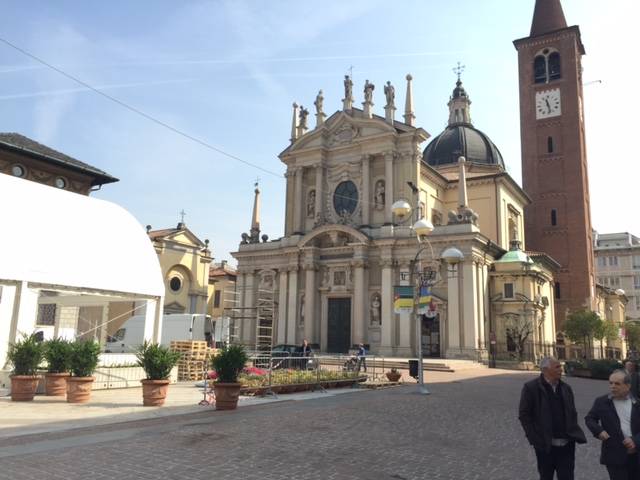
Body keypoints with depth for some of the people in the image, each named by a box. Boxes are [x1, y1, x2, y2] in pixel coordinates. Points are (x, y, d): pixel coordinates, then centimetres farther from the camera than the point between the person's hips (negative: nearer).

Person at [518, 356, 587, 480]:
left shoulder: (566, 388, 8)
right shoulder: (531, 387, -10)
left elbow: (572, 413, 16)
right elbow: (524, 415, -8)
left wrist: (574, 434, 4)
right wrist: (535, 439, -12)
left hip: (566, 444, 4)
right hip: (545, 446, -4)